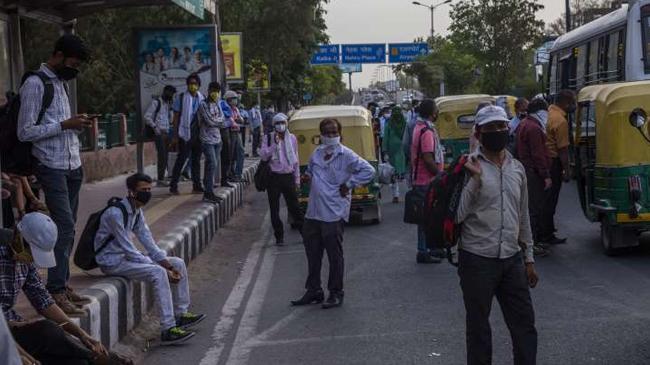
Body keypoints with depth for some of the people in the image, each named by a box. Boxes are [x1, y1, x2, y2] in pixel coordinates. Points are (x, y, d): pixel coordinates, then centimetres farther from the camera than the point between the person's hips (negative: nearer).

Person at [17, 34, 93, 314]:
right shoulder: (35, 84, -11)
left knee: (67, 228, 8)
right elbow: (25, 132, -14)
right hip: (52, 167, -8)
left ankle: (62, 284, 14)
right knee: (65, 226, -14)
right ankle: (56, 291, -10)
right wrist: (65, 124, -16)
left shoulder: (62, 82, 16)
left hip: (73, 165, 8)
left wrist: (78, 125, 5)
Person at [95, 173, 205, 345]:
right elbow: (129, 251, -25)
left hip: (128, 256, 10)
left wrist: (166, 263, -8)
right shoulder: (115, 213, -23)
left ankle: (181, 314, 12)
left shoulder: (137, 211, 6)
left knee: (178, 264, 4)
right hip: (112, 262, -10)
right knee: (158, 273, -30)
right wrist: (162, 268, -24)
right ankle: (168, 329, -31)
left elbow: (147, 240, 7)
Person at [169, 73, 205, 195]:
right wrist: (175, 136, -7)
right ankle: (173, 185, 4)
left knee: (196, 160, 10)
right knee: (181, 159, -3)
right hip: (185, 134, -4)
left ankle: (197, 186, 16)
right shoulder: (181, 98, -4)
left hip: (198, 134, 4)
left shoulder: (202, 98, 8)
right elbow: (176, 118, -3)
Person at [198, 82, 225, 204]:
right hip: (207, 139, -7)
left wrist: (215, 121, -7)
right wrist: (220, 121, 1)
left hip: (217, 139, 8)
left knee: (216, 165, 7)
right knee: (212, 164, -14)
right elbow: (210, 121, -14)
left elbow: (222, 119, 8)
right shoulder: (203, 105, -8)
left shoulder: (217, 104, 15)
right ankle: (208, 194, -10)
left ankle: (208, 192, 13)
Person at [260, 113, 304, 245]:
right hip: (273, 177, -1)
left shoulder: (292, 138, 7)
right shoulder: (268, 138, 1)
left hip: (288, 176, 1)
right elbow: (263, 156, -10)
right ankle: (279, 236, 13)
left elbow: (296, 160, 12)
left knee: (294, 207, 1)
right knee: (274, 209, 3)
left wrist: (297, 179, 11)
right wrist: (275, 144, -18)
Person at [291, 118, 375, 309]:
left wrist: (348, 184, -11)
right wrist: (307, 177, 7)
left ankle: (336, 293, 10)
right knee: (312, 253, 13)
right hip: (313, 212, 7)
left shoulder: (346, 155, -7)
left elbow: (368, 171, -11)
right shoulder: (316, 154, 12)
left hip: (334, 214, -7)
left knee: (334, 254, 0)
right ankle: (313, 291, 25)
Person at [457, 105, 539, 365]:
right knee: (478, 327, 7)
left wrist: (528, 258, 17)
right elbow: (457, 214, -17)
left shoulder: (517, 168, 9)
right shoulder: (468, 167, -8)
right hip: (477, 260, -5)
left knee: (525, 325, 8)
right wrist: (475, 179, -23)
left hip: (512, 260, 5)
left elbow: (523, 217, 16)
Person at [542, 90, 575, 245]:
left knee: (545, 198, 18)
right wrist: (567, 171, -13)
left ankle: (547, 229, 30)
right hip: (553, 161, -9)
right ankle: (547, 235, 6)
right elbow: (563, 149, -18)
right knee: (550, 199, -1)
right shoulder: (561, 121, -21)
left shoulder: (550, 110, 5)